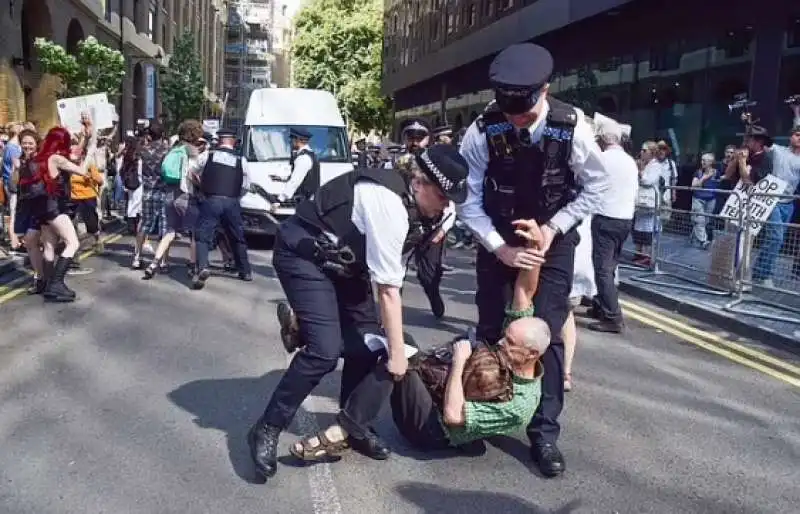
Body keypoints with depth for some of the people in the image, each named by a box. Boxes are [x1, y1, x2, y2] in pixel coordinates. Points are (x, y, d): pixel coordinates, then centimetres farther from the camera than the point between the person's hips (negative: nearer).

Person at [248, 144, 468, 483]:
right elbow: (388, 289, -26)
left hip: (339, 257, 9)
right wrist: (398, 353, -21)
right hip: (302, 253, -9)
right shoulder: (389, 205, -30)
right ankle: (266, 430, -1)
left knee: (365, 342, 4)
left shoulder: (410, 200, -2)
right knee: (325, 349, -19)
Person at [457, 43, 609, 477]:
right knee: (489, 328, 10)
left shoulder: (572, 129, -20)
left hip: (552, 240, -1)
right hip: (497, 240, 1)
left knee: (547, 333, -6)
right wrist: (499, 247, -20)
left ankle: (544, 433, 7)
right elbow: (468, 198, -12)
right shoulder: (482, 132, -20)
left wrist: (553, 227, -17)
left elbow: (596, 187, -7)